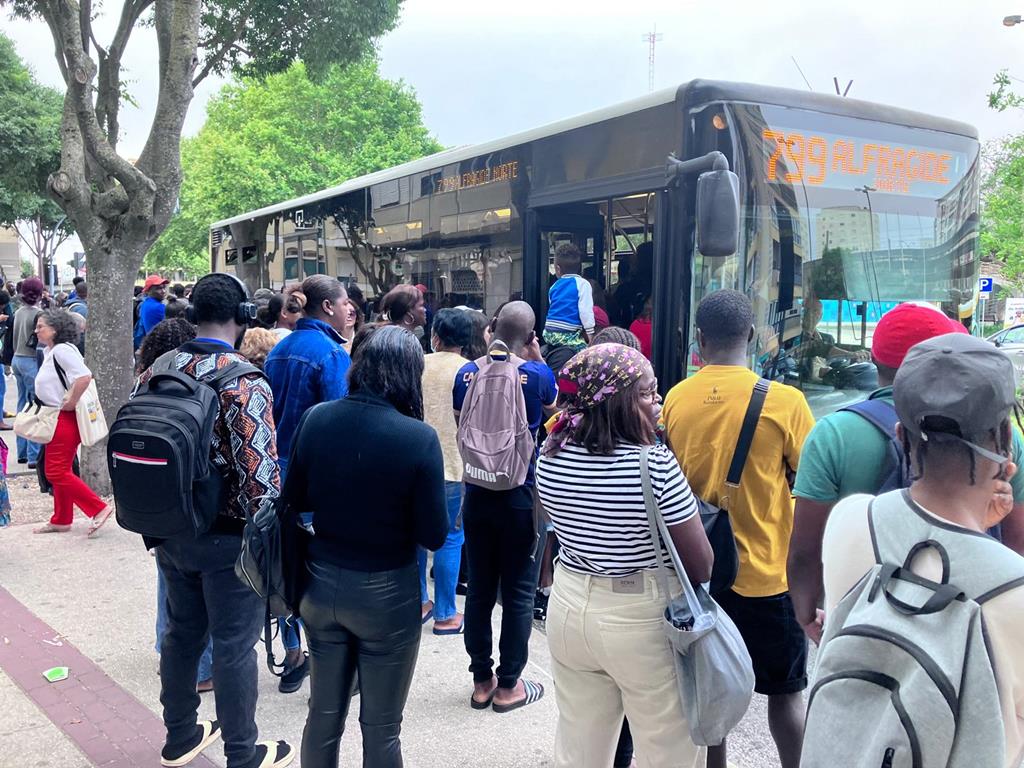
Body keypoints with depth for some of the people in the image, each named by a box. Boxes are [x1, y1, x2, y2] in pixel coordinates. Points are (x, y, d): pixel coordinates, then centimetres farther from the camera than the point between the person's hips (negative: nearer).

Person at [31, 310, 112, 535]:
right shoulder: (50, 351, 14)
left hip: (65, 419, -10)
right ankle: (61, 520, 25)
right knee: (59, 471, 15)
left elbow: (84, 377, -30)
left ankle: (99, 508, -6)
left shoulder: (62, 350, -17)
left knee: (57, 472, -9)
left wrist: (71, 402, -23)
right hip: (58, 419, 10)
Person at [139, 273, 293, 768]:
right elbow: (260, 476, -23)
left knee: (181, 633, 22)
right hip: (228, 539, -6)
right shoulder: (246, 384, -21)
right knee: (234, 646, 8)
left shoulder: (155, 373, -1)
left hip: (171, 532, 7)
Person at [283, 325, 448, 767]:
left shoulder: (315, 418, -8)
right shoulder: (419, 437, -20)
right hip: (385, 593, -4)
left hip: (321, 582, 4)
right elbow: (434, 536, -14)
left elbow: (294, 500, 5)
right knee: (380, 727, 14)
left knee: (324, 713, 21)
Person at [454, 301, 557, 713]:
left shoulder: (467, 373, -2)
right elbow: (551, 408, 9)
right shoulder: (537, 374, -12)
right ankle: (508, 685, 18)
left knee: (480, 589, 13)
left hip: (476, 494, 4)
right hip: (521, 496, -3)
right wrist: (538, 360, 9)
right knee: (518, 593, 8)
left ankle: (481, 681, 24)